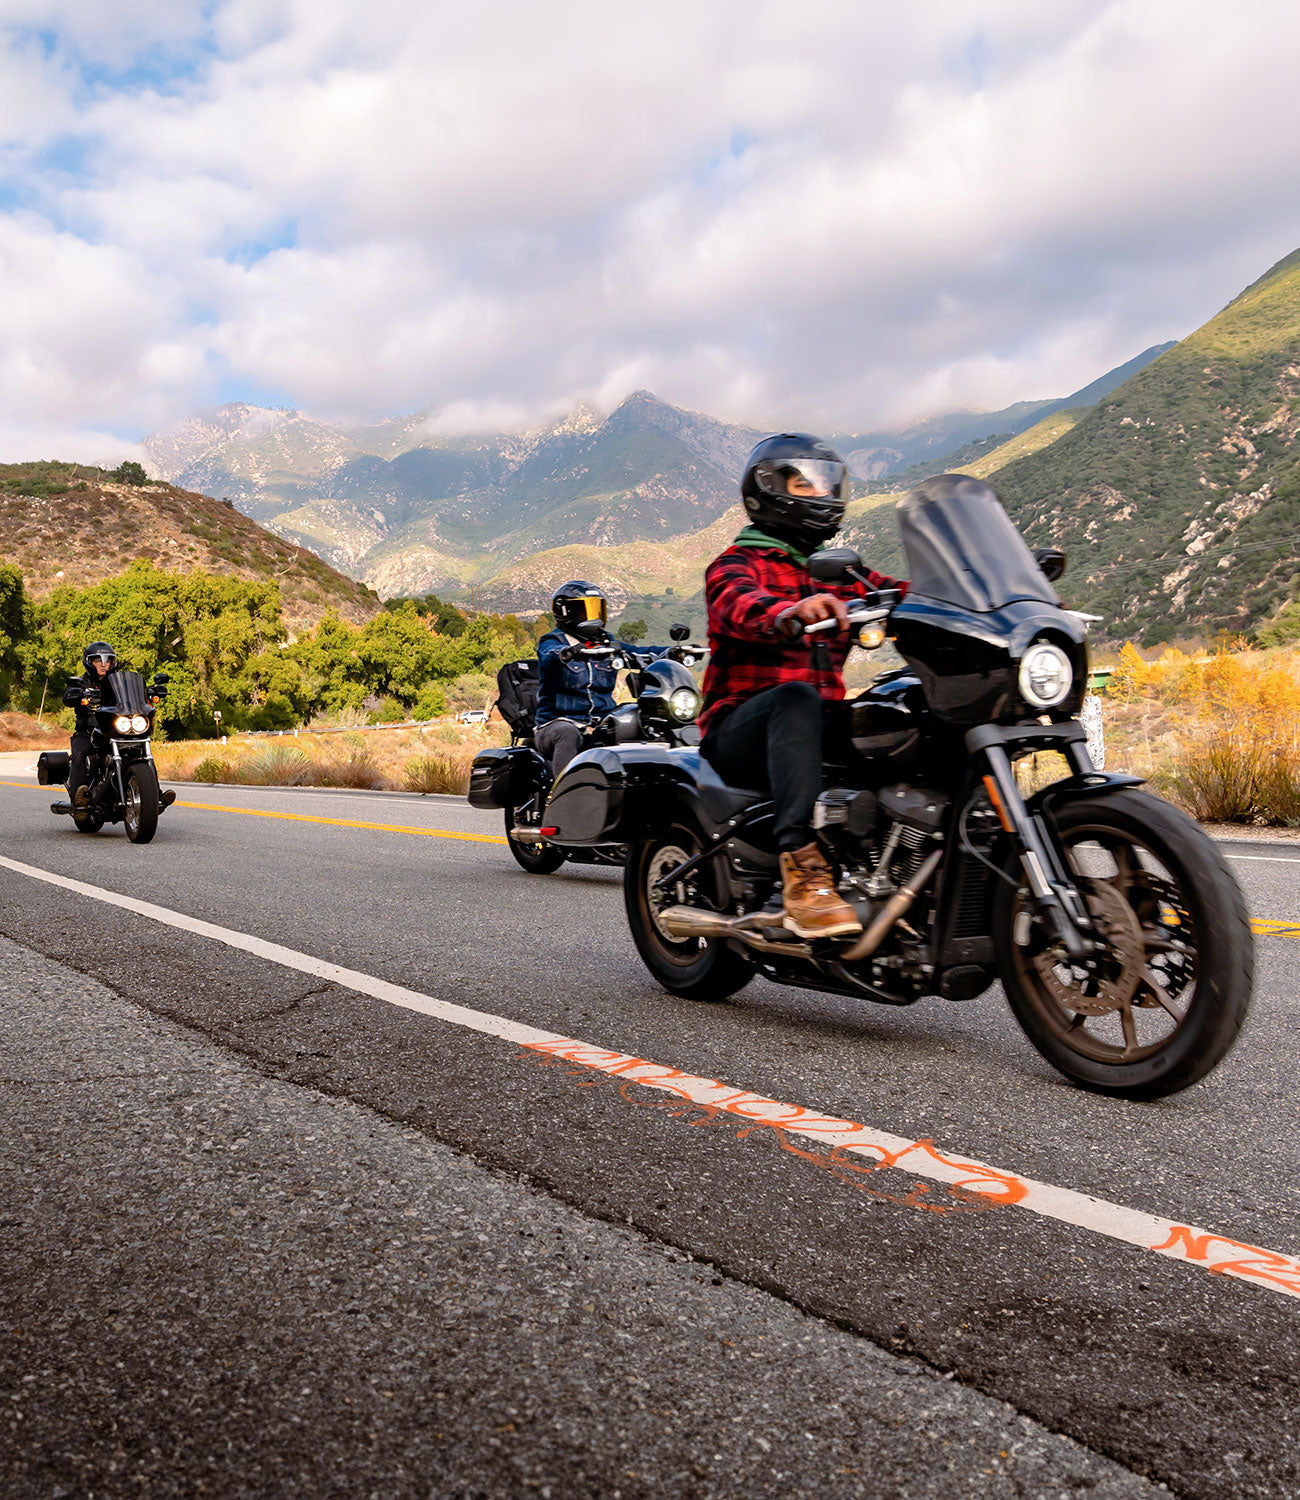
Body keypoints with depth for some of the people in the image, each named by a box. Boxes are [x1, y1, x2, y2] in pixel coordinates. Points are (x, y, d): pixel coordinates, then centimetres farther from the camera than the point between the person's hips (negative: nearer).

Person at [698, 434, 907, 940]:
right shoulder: (736, 564, 4)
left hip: (822, 727, 6)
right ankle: (801, 869, -48)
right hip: (740, 727, -5)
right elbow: (740, 605, -21)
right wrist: (789, 613, -45)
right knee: (797, 697, -38)